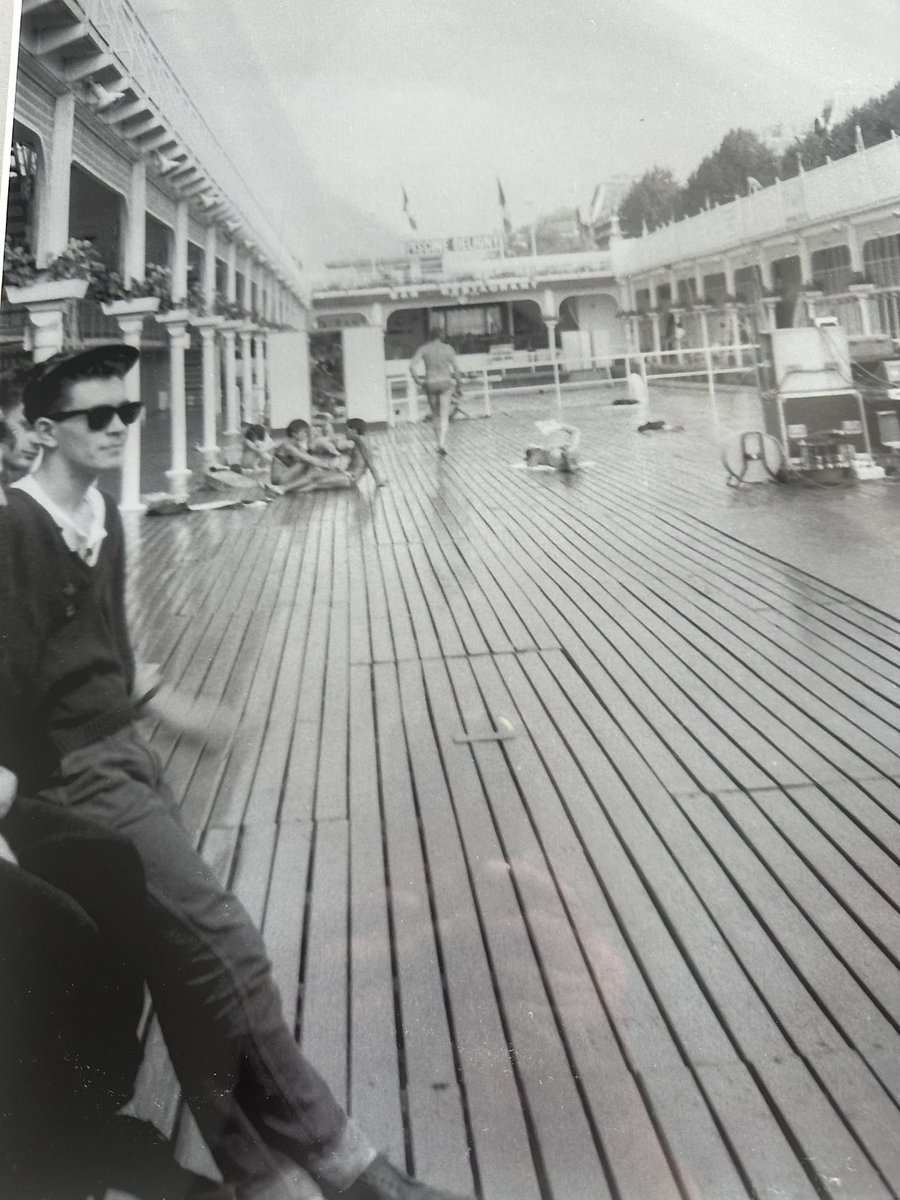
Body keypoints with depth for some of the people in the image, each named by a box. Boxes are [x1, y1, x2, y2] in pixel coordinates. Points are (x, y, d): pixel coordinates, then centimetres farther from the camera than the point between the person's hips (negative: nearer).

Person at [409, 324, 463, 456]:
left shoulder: (423, 349, -1)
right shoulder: (448, 349, -3)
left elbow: (412, 365, -11)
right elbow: (456, 369, -2)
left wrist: (418, 380, -1)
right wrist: (459, 386, 8)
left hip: (430, 384, 2)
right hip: (445, 383, -2)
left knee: (436, 416, 16)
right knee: (444, 416, -1)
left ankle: (441, 444, 20)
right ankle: (442, 443, -20)